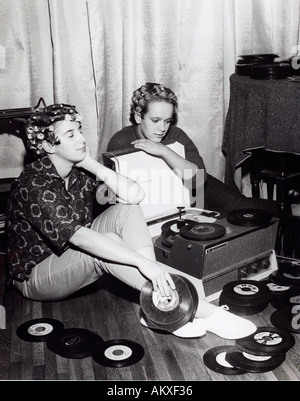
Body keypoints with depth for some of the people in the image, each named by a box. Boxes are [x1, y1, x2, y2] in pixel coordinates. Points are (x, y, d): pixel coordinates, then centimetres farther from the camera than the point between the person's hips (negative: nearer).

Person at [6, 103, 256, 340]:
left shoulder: (80, 169, -3)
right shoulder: (34, 186, -26)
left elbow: (135, 194, -13)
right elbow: (79, 237, -39)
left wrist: (91, 164, -18)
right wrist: (143, 262, -44)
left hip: (73, 255, 7)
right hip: (36, 275, -7)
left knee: (127, 210, -16)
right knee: (107, 243, -35)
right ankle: (205, 313, -36)